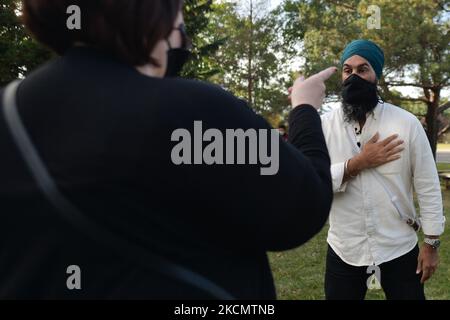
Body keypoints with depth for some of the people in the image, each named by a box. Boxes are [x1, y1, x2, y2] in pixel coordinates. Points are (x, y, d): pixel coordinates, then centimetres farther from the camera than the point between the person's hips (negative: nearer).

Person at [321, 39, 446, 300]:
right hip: (343, 253, 1)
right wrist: (357, 163, -20)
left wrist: (432, 243, -3)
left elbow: (428, 187, -4)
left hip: (400, 251, -1)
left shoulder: (407, 123, -7)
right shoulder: (324, 125, -4)